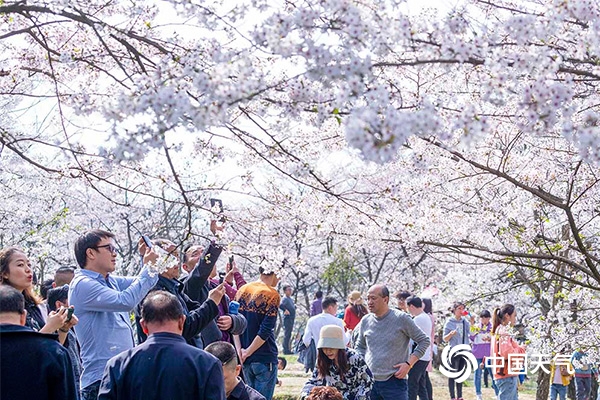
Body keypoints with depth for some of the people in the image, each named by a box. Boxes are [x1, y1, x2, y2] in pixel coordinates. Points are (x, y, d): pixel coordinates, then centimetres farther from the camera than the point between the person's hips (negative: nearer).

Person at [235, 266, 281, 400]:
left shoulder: (242, 290, 7)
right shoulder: (272, 295, -11)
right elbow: (265, 331, -16)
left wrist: (240, 351, 0)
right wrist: (247, 352, -8)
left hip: (245, 359, 6)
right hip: (265, 358, -6)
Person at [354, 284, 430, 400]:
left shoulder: (401, 318, -6)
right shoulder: (365, 321, 7)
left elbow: (424, 341, -1)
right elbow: (359, 346, 22)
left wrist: (408, 364, -9)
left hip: (394, 382, -4)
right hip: (369, 381, 4)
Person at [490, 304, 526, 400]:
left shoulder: (501, 330, 17)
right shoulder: (503, 331, -14)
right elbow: (507, 353, -24)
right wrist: (521, 350, -9)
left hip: (509, 375, 10)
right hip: (506, 376, -10)